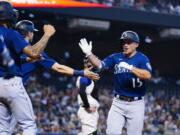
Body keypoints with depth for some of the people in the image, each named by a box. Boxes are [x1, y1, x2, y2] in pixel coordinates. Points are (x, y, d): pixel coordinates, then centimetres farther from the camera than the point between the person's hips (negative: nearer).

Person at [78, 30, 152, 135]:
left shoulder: (142, 58, -6)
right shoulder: (116, 57, 7)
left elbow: (148, 75, -22)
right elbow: (100, 64, -4)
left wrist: (130, 68, -28)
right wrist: (89, 53, -18)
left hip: (136, 104, -3)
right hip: (118, 103, 3)